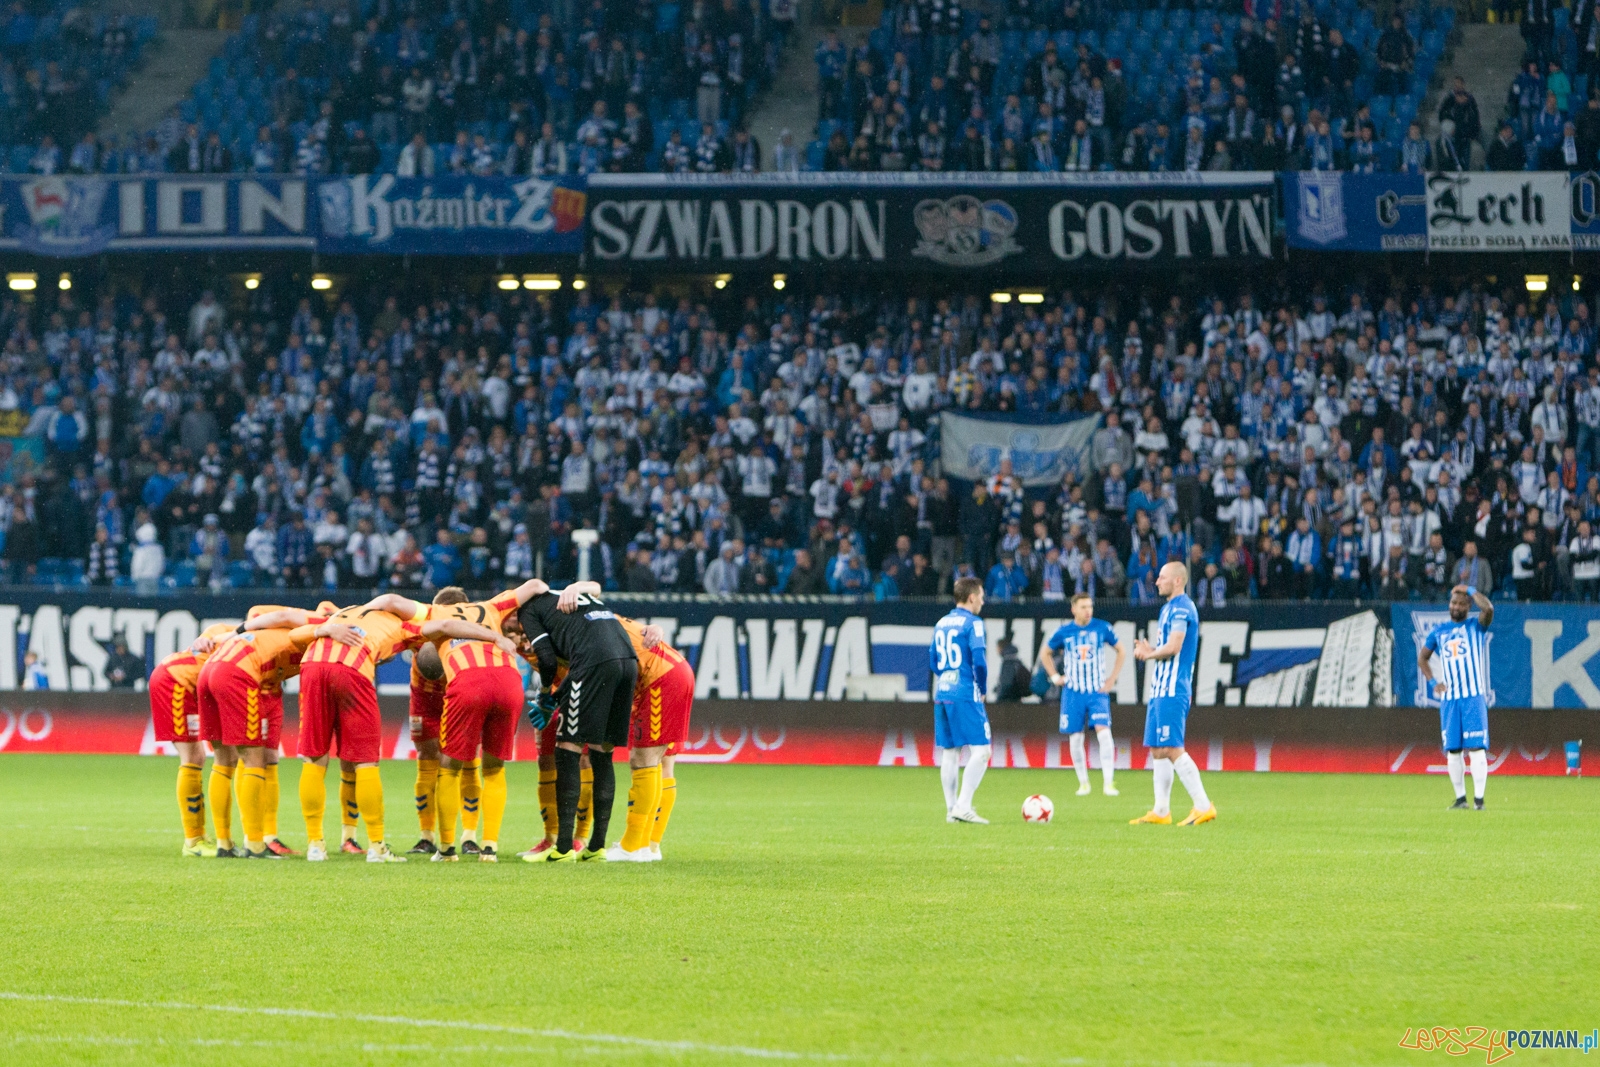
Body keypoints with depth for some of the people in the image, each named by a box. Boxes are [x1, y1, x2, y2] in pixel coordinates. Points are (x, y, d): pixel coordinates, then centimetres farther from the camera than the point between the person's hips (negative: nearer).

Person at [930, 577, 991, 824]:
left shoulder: (941, 624, 15)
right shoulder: (973, 623, -8)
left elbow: (933, 662, 19)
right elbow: (979, 660, -16)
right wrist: (983, 689, -1)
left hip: (942, 694, 8)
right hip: (966, 697, -8)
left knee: (950, 753, 10)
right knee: (980, 750, -7)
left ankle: (951, 809, 10)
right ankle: (963, 806, -17)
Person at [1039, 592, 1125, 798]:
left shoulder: (1102, 628, 0)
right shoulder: (1064, 632, 1)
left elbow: (1121, 650, 12)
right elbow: (1045, 653, 17)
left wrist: (1112, 678, 4)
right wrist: (1055, 677, 5)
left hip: (1098, 691, -1)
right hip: (1073, 692, 1)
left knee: (1104, 732, -16)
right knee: (1075, 738, 1)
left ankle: (1108, 783, -16)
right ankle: (1083, 783, 16)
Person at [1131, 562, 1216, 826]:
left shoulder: (1182, 608, -12)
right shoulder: (1168, 608, 19)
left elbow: (1173, 647, -21)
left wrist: (1149, 654, -5)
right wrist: (1148, 649, 7)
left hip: (1172, 691, -11)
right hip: (1160, 691, 11)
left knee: (1172, 749, -14)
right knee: (1158, 750, 11)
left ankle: (1203, 806, -14)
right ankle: (1161, 811, 14)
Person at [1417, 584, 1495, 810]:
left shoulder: (1476, 627, 4)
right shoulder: (1438, 631, 14)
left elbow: (1488, 609, -16)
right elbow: (1422, 658, 23)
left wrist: (1471, 590, -3)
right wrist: (1432, 681, 8)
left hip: (1473, 697, -4)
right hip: (1448, 699, 4)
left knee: (1477, 748, -9)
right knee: (1452, 751, 4)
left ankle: (1479, 798, -8)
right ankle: (1460, 798, 11)